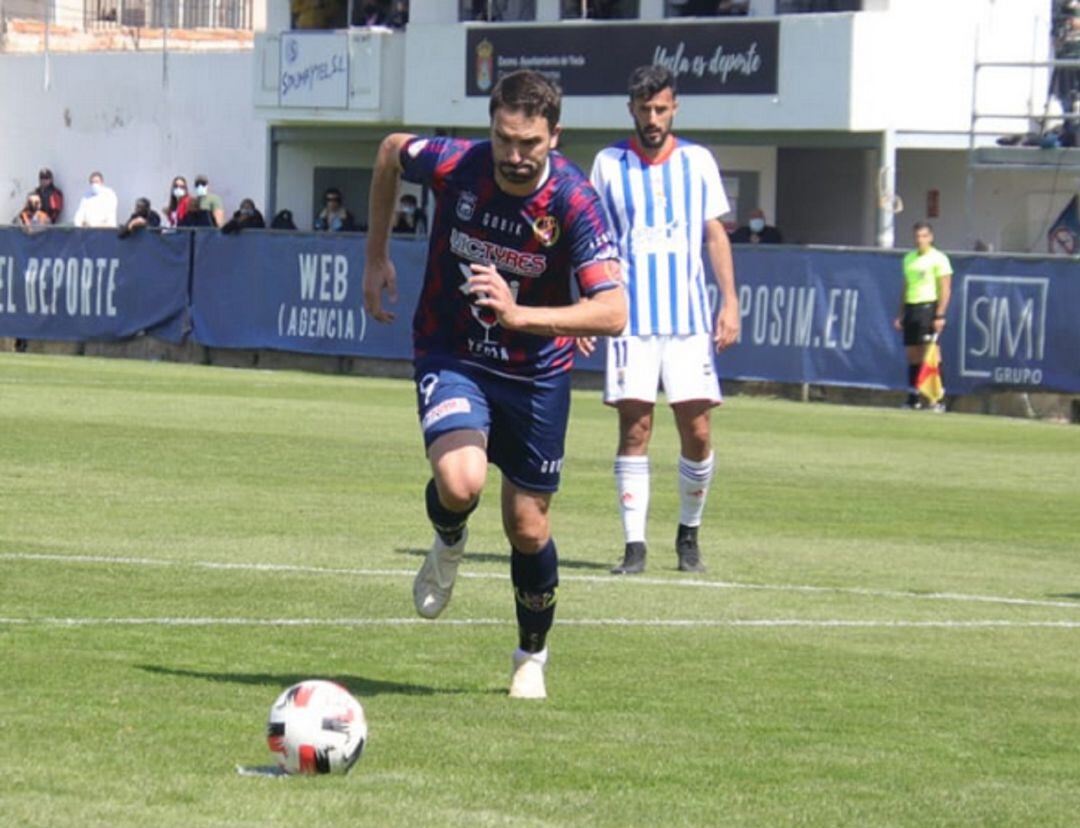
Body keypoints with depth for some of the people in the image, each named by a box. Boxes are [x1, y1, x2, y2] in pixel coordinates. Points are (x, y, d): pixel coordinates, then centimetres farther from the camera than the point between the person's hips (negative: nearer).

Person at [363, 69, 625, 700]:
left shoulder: (575, 202, -23)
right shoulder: (455, 165, -18)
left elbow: (612, 312, -28)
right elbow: (390, 151, 6)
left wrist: (520, 315, -41)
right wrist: (377, 257, 9)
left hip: (537, 371, 0)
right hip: (452, 358, 0)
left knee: (528, 528, 7)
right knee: (460, 482, -28)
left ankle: (533, 655, 35)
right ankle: (449, 545, 9)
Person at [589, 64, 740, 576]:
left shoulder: (697, 161, 8)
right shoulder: (609, 164, 5)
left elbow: (715, 235, 11)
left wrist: (730, 301, 3)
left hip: (689, 318, 1)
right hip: (631, 318, -1)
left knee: (696, 431, -3)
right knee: (634, 429, -7)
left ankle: (688, 535, 17)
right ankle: (634, 546, -5)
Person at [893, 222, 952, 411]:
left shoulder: (938, 259, -4)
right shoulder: (909, 258, 17)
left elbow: (945, 289, -8)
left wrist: (940, 315, -16)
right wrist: (901, 314, 18)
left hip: (928, 307, -7)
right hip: (911, 309, 7)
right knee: (912, 356, 7)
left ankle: (937, 399, -10)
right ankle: (913, 398, 12)